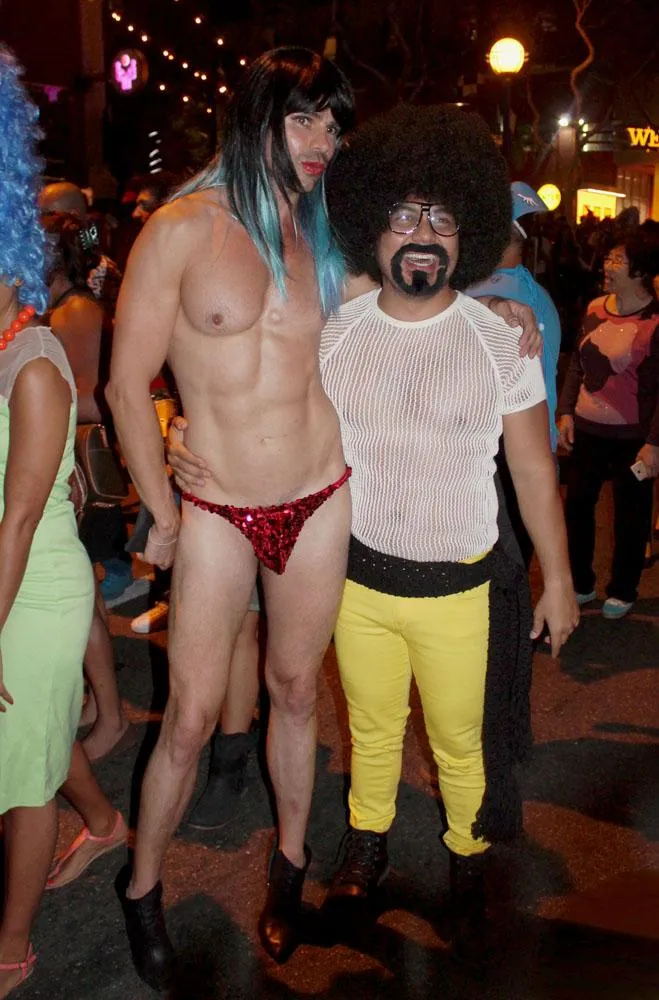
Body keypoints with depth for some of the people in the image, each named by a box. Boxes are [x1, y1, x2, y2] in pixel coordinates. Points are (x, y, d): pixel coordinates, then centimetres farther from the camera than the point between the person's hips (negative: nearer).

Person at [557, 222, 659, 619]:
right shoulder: (595, 309, 4)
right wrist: (566, 412, 7)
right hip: (587, 429, 6)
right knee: (577, 505, 11)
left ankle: (623, 591, 28)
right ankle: (580, 585, 29)